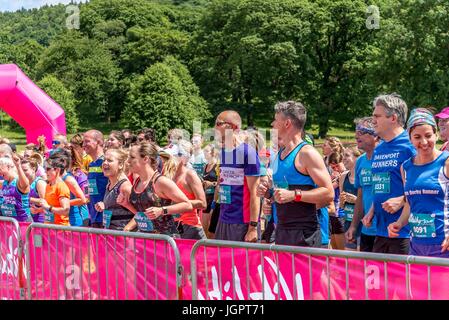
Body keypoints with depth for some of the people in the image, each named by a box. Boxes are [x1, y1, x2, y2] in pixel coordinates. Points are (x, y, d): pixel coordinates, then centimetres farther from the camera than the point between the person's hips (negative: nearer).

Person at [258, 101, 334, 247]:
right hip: (281, 230, 8)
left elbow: (328, 193, -17)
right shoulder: (279, 154, 16)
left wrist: (293, 195, -22)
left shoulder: (306, 153, -10)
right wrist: (268, 192, 7)